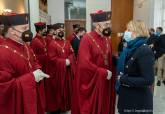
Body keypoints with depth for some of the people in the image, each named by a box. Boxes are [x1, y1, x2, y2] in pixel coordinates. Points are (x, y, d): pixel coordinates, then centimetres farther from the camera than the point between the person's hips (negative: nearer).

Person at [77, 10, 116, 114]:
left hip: (106, 82, 7)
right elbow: (85, 63, -23)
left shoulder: (107, 39, 7)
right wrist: (104, 73, -18)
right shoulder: (87, 39, -16)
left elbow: (110, 60, 12)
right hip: (92, 82, -6)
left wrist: (111, 74, -3)